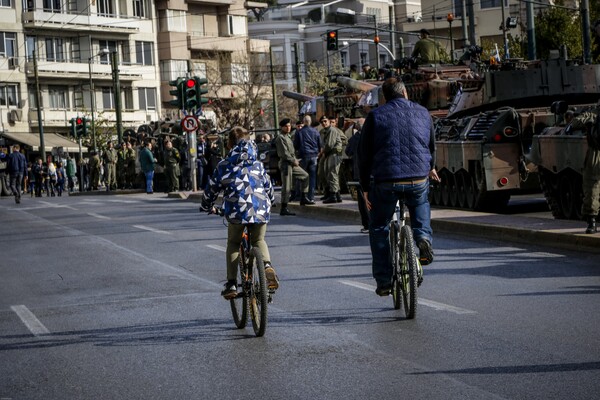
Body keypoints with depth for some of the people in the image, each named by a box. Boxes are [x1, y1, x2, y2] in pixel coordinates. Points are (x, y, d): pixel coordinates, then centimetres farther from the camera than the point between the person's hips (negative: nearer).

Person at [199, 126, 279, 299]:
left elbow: (211, 189, 17)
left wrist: (205, 206, 36)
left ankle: (231, 284, 10)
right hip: (261, 211, 2)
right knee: (259, 240, 26)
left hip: (237, 211, -2)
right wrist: (270, 201, 47)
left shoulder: (224, 166, 9)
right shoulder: (258, 164, 16)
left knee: (233, 244, 21)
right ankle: (267, 266, -4)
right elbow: (268, 186, 26)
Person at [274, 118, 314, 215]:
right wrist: (294, 160, -12)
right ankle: (284, 209, -7)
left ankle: (303, 198, 16)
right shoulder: (280, 138, -10)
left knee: (305, 176, 14)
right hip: (285, 164, -10)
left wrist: (295, 160, 7)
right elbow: (284, 153, -18)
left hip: (292, 164, 10)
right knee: (286, 186, -9)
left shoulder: (287, 137, 19)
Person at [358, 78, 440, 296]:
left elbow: (364, 154, 0)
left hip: (386, 180, -2)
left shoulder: (376, 116, 2)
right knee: (421, 204, 36)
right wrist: (430, 167, 44)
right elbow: (431, 145, 24)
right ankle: (423, 236, 9)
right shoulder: (422, 113, 10)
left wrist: (365, 187, 6)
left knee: (378, 228, 15)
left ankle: (384, 281, 12)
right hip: (418, 179, 2)